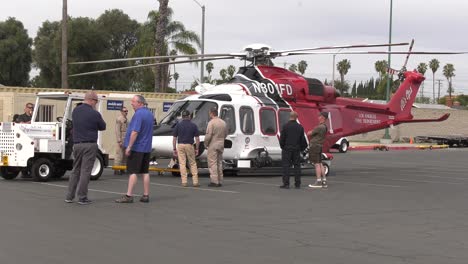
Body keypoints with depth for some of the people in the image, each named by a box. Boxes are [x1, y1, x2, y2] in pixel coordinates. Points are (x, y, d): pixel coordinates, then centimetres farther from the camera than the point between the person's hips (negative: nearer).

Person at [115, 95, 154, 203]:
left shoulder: (139, 114, -16)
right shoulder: (150, 114, 13)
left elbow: (135, 132, -22)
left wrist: (129, 147, -20)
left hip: (136, 147, -8)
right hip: (146, 147, 8)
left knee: (133, 172, -6)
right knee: (145, 172, 9)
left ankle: (129, 195, -7)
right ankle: (146, 195, 11)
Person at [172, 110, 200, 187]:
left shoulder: (178, 125, 1)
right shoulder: (193, 125, 0)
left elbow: (174, 138, 0)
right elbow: (197, 139, -1)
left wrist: (174, 149, 7)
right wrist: (197, 149, 7)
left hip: (180, 146, 0)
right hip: (189, 146, 0)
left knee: (182, 164, 3)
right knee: (193, 164, 9)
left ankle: (184, 182, 0)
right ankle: (195, 181, 4)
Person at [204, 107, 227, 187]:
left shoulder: (211, 123, -14)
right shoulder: (223, 122, 9)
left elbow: (208, 135, -17)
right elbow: (225, 134, 16)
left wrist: (205, 144, -4)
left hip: (213, 145, -7)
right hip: (221, 145, 7)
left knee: (212, 163, -5)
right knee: (219, 163, 13)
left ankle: (214, 181, -9)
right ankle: (220, 181, 14)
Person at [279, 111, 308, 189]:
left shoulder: (285, 126, -9)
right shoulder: (300, 127, 1)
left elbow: (282, 138, -7)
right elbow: (303, 139, 5)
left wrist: (282, 146, 9)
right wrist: (302, 147, 20)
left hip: (287, 149, -3)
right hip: (297, 149, 3)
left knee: (286, 166, -1)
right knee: (297, 166, 8)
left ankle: (286, 184, -5)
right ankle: (297, 184, 8)